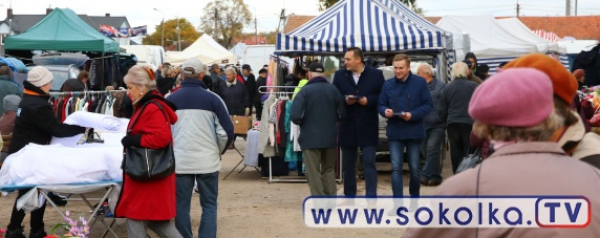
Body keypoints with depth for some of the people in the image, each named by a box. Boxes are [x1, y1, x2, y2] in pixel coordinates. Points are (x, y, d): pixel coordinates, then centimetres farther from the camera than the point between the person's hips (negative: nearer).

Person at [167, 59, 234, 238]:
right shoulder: (212, 98, -4)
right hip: (207, 160, -1)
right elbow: (226, 131, -4)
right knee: (209, 205, 8)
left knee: (181, 206, 9)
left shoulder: (170, 100, 1)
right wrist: (219, 151, 14)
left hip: (180, 161, 1)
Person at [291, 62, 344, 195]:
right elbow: (341, 114, 6)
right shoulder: (333, 89, 1)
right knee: (329, 169, 17)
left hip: (310, 137, -4)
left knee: (314, 172, 3)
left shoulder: (305, 90, -12)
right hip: (330, 136, 4)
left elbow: (295, 116, -18)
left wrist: (302, 123, 4)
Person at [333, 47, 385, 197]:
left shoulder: (376, 75, -2)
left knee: (369, 162, -6)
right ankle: (349, 196, 25)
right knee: (348, 164, 12)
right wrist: (345, 100, -14)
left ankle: (371, 198, -4)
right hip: (347, 127, 3)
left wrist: (368, 100, -16)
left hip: (368, 127, -3)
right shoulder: (339, 75, 5)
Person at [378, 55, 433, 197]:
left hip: (414, 131, -1)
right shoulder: (388, 84, 3)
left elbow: (428, 105, -5)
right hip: (394, 132, 1)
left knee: (414, 168, 10)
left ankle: (415, 198, 30)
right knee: (396, 168, -4)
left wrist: (412, 115, -19)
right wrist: (385, 111, -16)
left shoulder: (420, 82, -3)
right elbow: (381, 105, 8)